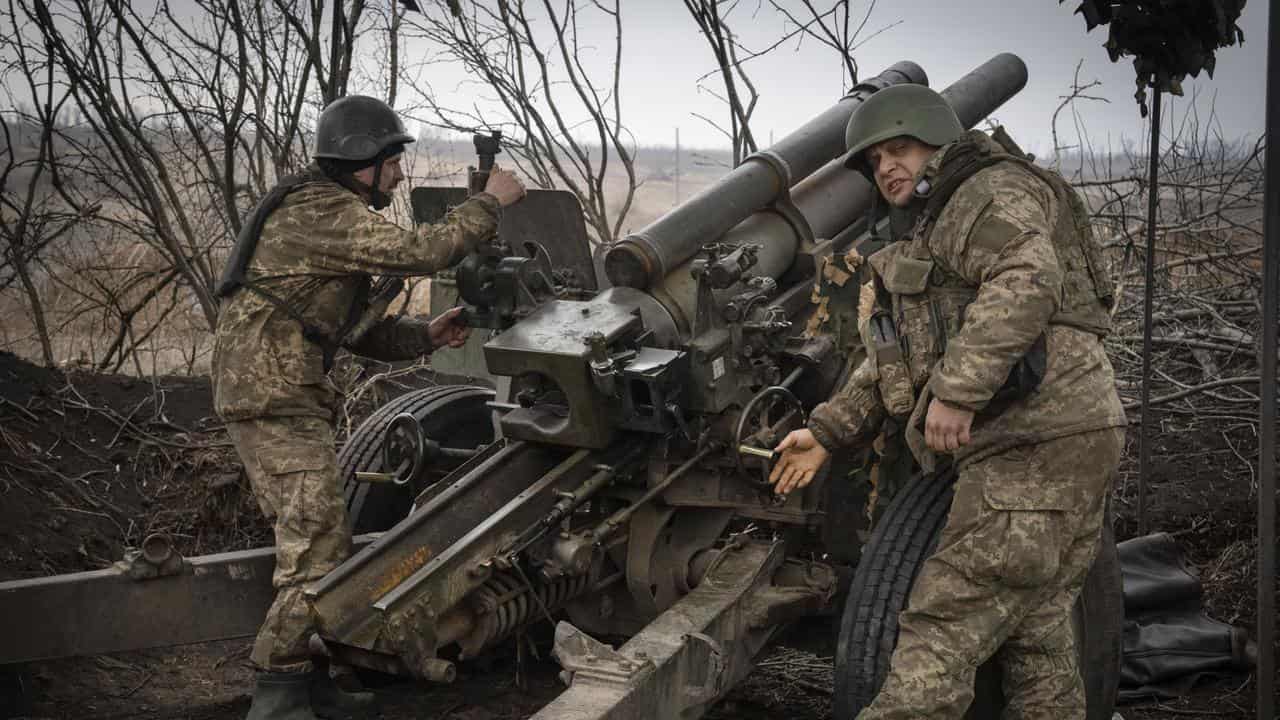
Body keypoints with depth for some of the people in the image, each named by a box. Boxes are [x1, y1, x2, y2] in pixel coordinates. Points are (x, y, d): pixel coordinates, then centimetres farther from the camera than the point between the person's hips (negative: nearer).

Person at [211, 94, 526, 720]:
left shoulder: (329, 213, 21)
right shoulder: (321, 210, -13)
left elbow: (354, 327, 22)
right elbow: (417, 250, -21)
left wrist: (426, 336, 8)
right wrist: (490, 202, -10)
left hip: (284, 397, 11)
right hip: (275, 399, -11)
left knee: (326, 548, 15)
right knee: (316, 552, -11)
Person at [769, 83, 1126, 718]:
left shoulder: (993, 193, -3)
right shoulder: (927, 240, 28)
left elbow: (1027, 280, -23)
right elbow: (889, 365, 28)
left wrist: (957, 390, -29)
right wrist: (826, 432, 20)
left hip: (1038, 444, -10)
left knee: (944, 628, -12)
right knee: (1035, 631, 12)